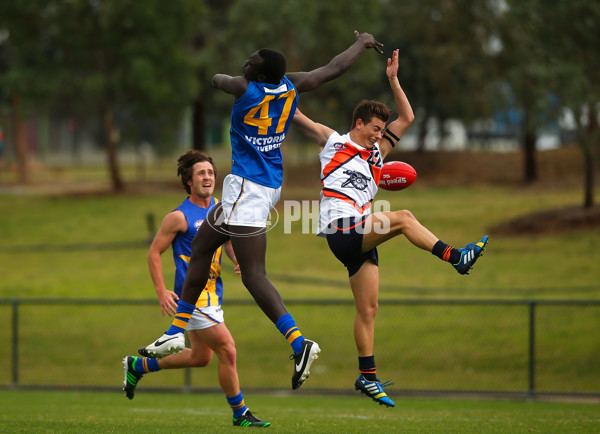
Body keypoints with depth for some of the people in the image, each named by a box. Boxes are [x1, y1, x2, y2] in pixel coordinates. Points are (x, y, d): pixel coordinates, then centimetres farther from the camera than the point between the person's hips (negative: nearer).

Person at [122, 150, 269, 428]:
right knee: (227, 350, -11)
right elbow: (154, 252, -8)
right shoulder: (179, 217, -13)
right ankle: (240, 415, 1)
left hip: (213, 294, 9)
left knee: (201, 357, 19)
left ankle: (138, 365, 36)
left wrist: (239, 261, -5)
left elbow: (229, 242, 18)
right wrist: (161, 292, -16)